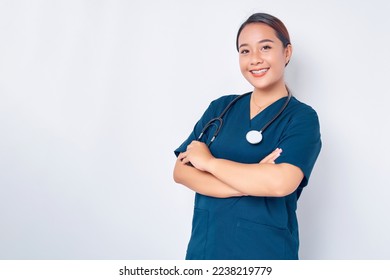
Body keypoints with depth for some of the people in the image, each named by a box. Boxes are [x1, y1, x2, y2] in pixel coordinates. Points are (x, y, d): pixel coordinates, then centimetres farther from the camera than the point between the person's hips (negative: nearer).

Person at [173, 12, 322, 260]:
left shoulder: (302, 118, -7)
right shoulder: (220, 107, 4)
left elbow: (281, 183, -24)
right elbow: (181, 171, -5)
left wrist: (209, 162, -13)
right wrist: (249, 184, -18)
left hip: (265, 252, -3)